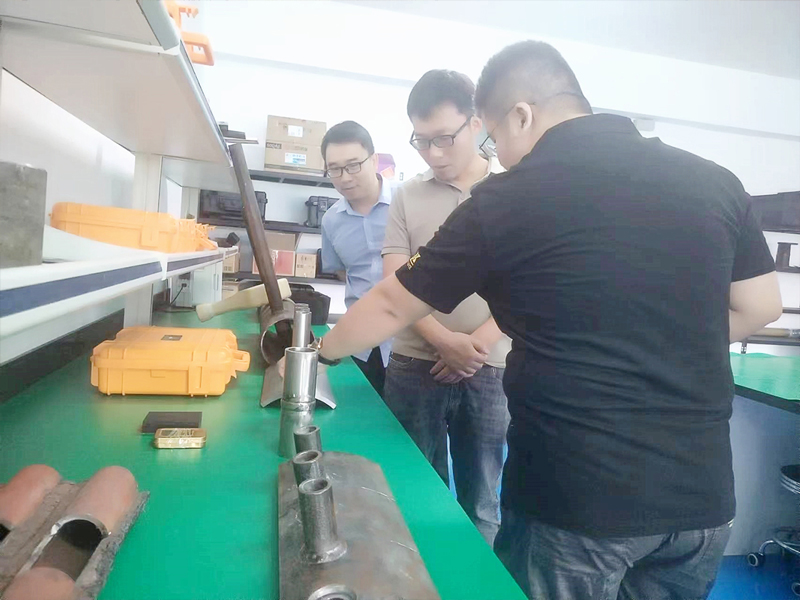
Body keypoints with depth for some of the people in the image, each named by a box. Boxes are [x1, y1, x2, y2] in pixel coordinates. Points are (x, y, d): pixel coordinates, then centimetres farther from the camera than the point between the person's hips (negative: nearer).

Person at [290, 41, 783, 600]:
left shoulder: (503, 202, -10)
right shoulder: (715, 179, 2)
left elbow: (392, 306, -1)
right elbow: (759, 307, 11)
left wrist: (320, 352, 16)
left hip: (578, 497, -5)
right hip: (702, 494, 5)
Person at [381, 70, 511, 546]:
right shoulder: (408, 197, 5)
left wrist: (478, 344, -13)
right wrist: (445, 341, -16)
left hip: (490, 370, 0)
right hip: (415, 367, 1)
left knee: (481, 500, 11)